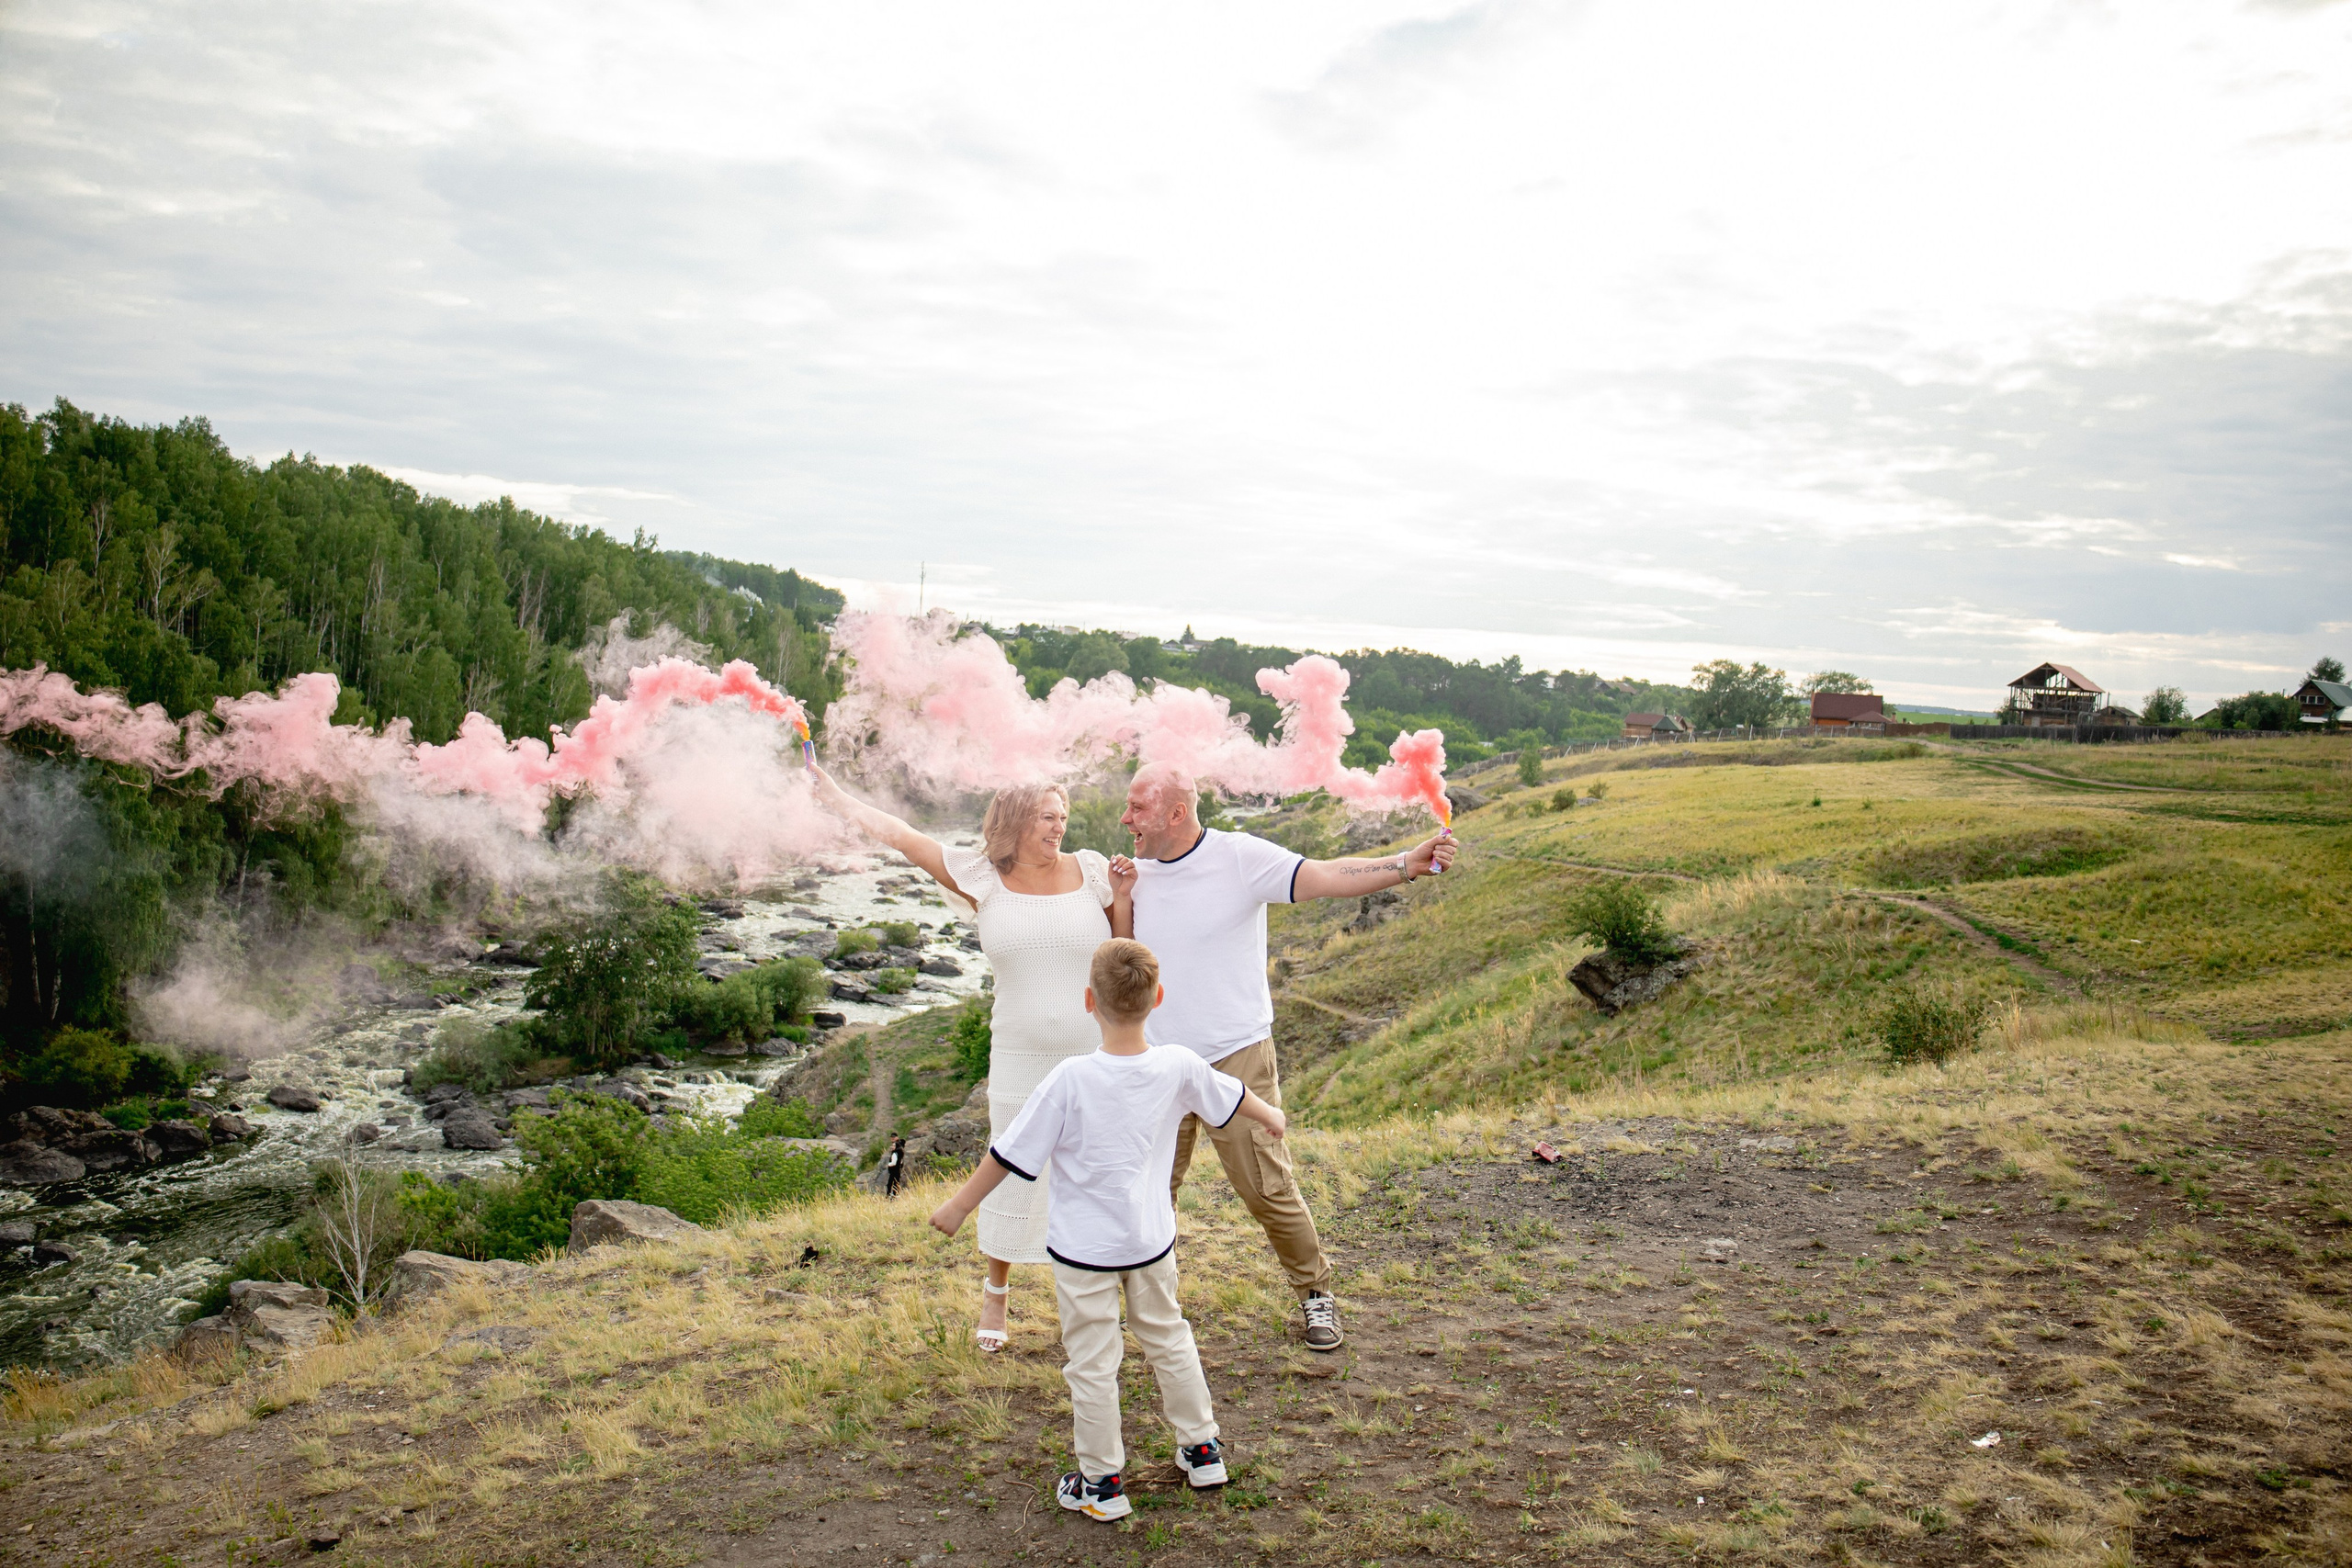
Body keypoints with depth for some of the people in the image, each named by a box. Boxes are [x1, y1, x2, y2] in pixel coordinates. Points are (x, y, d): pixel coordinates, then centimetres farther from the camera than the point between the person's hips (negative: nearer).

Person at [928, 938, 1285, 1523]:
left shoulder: (1071, 1080, -24)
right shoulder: (1179, 1066, -11)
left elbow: (1011, 1152, -16)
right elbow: (1229, 1096, 10)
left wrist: (959, 1205, -2)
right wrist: (1269, 1115, 32)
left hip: (1084, 1248, -4)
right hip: (1152, 1239, 5)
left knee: (1092, 1363, 9)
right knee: (1168, 1337, 24)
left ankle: (1101, 1483, 21)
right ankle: (1201, 1449, 35)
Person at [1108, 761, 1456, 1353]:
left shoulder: (1240, 857, -14)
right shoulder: (1139, 871, 5)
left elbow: (1324, 877, -23)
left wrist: (1406, 863, -35)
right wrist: (1120, 899, -8)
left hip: (1234, 1059, -5)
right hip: (1157, 1065, 5)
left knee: (1267, 1188, 1)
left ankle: (1315, 1293, 22)